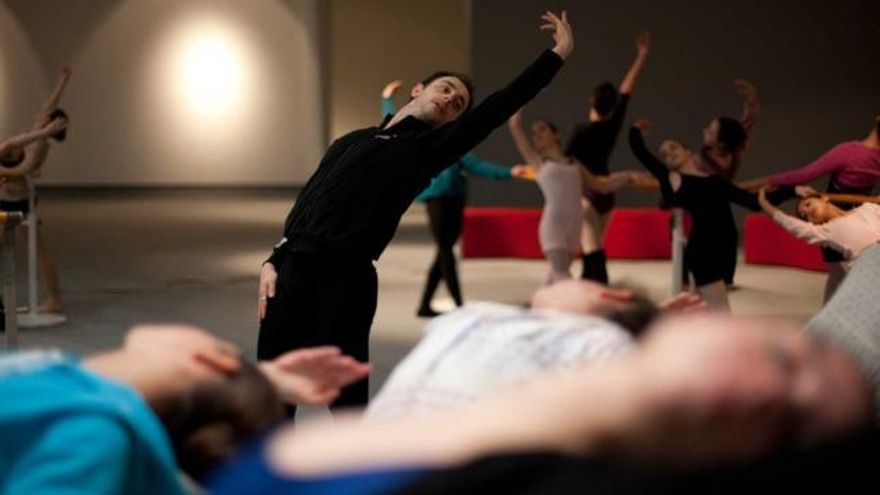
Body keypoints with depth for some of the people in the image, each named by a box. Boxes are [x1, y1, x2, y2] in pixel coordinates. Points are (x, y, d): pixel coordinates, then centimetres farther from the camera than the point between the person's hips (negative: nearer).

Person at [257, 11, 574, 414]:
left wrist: (558, 53, -3)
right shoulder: (353, 140, 20)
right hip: (293, 269, 4)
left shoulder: (428, 148, 6)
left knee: (346, 398, 1)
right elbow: (307, 201, 18)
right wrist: (274, 260, 7)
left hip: (346, 278, -4)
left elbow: (497, 109, -2)